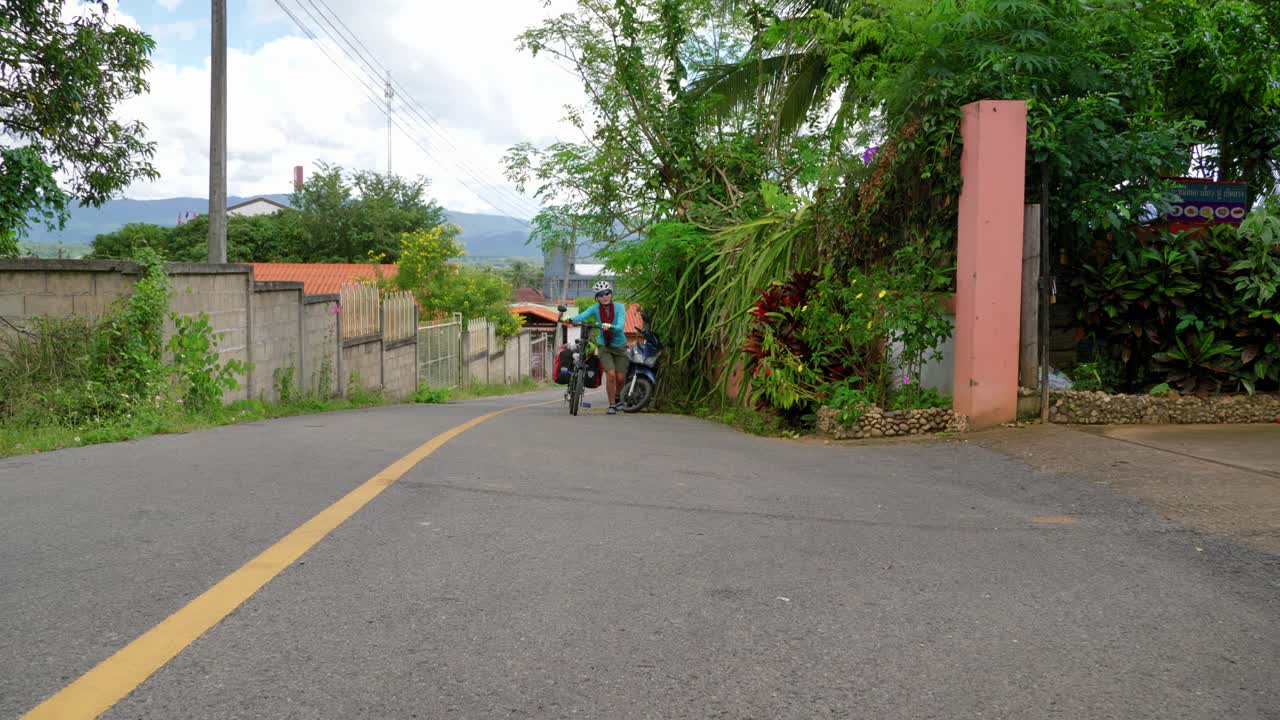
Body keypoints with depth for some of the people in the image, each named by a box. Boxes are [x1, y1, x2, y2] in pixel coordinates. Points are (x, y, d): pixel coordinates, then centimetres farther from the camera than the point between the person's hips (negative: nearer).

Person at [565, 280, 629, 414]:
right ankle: (612, 405, -3)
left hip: (619, 346, 0)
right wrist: (571, 320, -52)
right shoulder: (595, 308, -13)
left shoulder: (619, 307, -17)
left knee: (620, 377, -1)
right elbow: (582, 315, -31)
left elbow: (621, 326, -31)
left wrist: (610, 326, -51)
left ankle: (617, 397, 31)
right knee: (610, 374, -18)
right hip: (604, 347, 0)